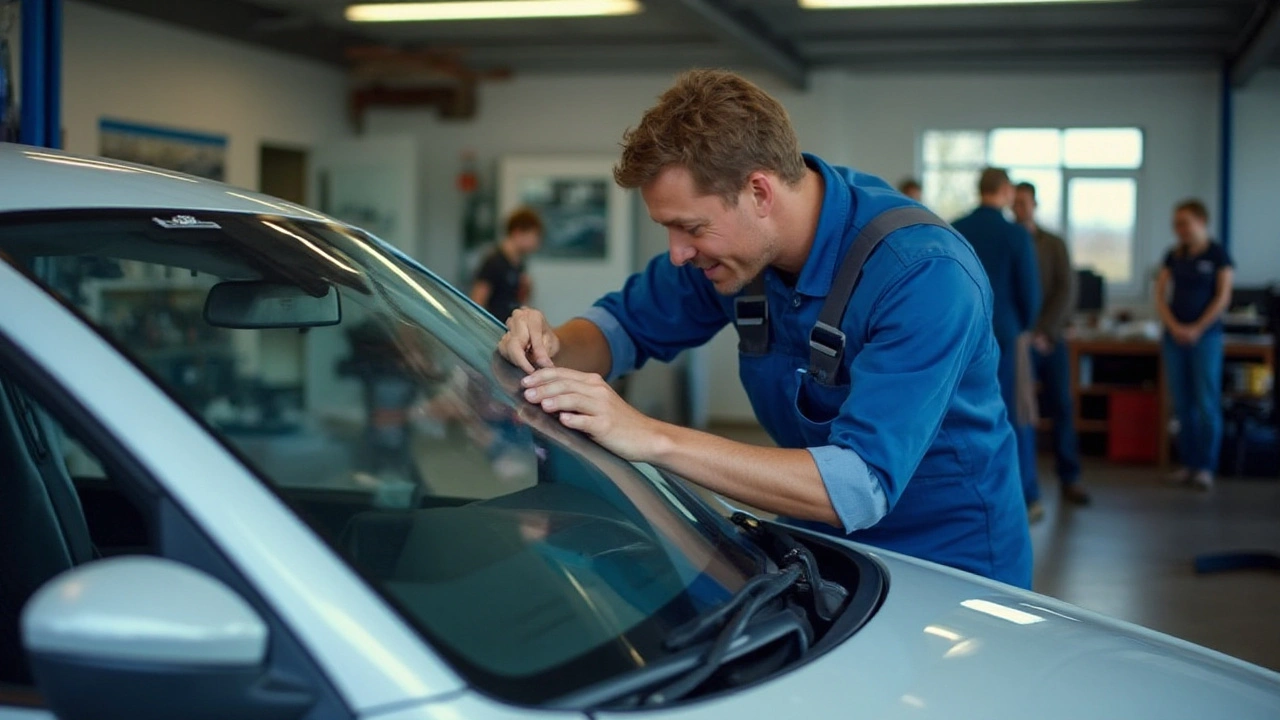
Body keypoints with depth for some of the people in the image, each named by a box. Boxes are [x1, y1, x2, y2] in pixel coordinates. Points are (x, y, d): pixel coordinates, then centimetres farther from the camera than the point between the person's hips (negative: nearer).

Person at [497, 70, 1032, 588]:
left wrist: (654, 439, -38)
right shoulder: (731, 240, -6)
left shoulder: (925, 275, -27)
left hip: (949, 569, -5)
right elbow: (627, 326, 11)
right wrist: (552, 348, -13)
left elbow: (860, 488, -34)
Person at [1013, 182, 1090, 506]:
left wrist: (1045, 332, -11)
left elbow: (1066, 293, 0)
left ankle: (1070, 479, 11)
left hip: (1050, 339, 2)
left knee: (1062, 408, 3)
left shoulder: (1054, 245, 5)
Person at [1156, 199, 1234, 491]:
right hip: (1174, 335, 4)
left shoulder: (1217, 254, -2)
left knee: (1207, 403, -5)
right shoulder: (1174, 256, 9)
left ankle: (1206, 466, -1)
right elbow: (1161, 295, 7)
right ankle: (1188, 463, 11)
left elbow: (1223, 297, -6)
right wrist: (1173, 327, -7)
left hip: (1205, 336, -4)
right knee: (1182, 403, 5)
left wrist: (1197, 329, -11)